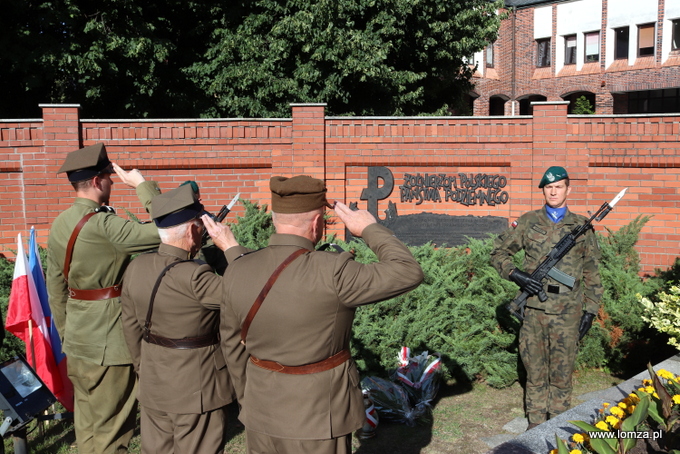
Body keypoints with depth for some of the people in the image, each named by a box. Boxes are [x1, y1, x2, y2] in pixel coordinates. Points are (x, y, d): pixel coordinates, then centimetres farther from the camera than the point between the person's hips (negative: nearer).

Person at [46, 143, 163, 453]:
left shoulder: (59, 224, 6)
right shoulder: (102, 224, -21)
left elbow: (55, 288, 12)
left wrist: (66, 335, 21)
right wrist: (143, 185, -17)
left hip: (77, 342, 9)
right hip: (108, 342, -9)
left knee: (87, 422, 20)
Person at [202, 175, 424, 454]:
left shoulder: (238, 272, -7)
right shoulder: (330, 273, -24)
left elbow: (233, 345, 5)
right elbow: (408, 274, -16)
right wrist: (370, 229, -3)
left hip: (262, 414, 5)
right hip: (317, 419, -5)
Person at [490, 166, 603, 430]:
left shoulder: (582, 227, 6)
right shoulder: (527, 222, 6)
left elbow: (591, 273, 8)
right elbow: (499, 252, 10)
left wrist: (590, 311, 3)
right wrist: (515, 275, -7)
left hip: (567, 312, -1)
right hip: (534, 307, 1)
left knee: (561, 372, 6)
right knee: (534, 369, 9)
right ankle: (535, 424, 21)